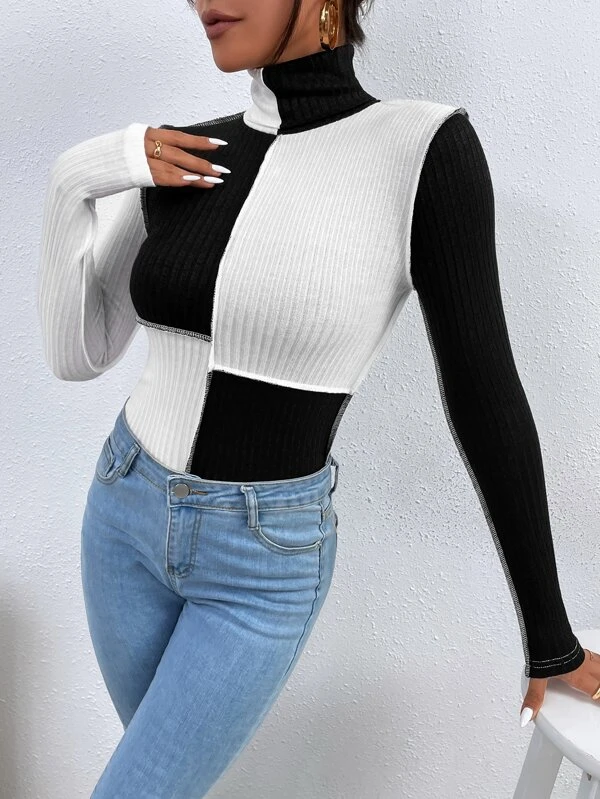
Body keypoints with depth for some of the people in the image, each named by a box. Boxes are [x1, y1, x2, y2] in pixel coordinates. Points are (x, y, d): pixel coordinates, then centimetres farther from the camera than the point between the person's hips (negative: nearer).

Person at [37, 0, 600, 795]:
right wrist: (71, 180, -16)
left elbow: (487, 399, -17)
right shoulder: (184, 164, -5)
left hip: (261, 565, -4)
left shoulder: (428, 148, -21)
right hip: (131, 513, 5)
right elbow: (76, 356, 0)